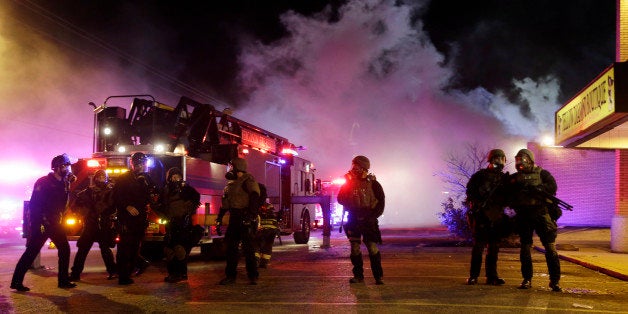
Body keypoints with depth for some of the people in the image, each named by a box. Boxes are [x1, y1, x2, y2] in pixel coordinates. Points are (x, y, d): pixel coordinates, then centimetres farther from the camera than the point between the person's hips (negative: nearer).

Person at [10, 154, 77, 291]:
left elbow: (63, 204, 11)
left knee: (64, 249, 6)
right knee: (32, 251, -6)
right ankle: (16, 281, 1)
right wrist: (41, 221, -22)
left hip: (55, 223, 8)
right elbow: (34, 205, -17)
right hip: (41, 223, -8)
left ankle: (63, 280, 13)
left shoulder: (63, 183, 11)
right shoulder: (43, 182, -12)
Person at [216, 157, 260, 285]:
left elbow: (254, 197, -18)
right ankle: (230, 275, 14)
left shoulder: (247, 180, -6)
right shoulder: (230, 183, 20)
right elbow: (225, 202, 24)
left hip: (246, 218, -8)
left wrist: (251, 214, -28)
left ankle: (253, 276, -1)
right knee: (231, 247, 8)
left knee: (247, 246, -8)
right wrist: (219, 218, 21)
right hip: (234, 218, 8)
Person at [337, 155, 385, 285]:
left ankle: (379, 276, -1)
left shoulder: (373, 184, -2)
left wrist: (371, 216, -12)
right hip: (353, 220, 3)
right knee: (355, 248, 4)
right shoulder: (348, 183, 6)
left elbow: (380, 203, -2)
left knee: (372, 248, -9)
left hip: (368, 221, -3)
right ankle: (358, 275, 14)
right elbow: (340, 199, 7)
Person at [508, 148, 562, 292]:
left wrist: (534, 187, -17)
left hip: (541, 213, -3)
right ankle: (527, 279, 13)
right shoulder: (514, 178, 16)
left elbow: (552, 187, -8)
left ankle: (554, 280, -3)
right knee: (525, 247, 6)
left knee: (550, 246, -7)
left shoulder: (542, 173, 7)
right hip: (523, 215, 3)